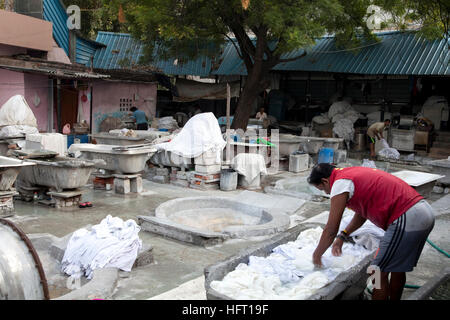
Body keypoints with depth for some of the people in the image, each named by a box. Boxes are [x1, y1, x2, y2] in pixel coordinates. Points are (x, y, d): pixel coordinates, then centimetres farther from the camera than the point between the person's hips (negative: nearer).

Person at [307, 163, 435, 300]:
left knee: (379, 273, 3)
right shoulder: (354, 173, 21)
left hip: (406, 219, -10)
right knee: (397, 267, 24)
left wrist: (316, 255, 8)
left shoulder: (340, 182, -8)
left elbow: (331, 230, -5)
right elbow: (361, 214, 31)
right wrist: (342, 237, 29)